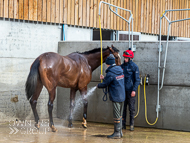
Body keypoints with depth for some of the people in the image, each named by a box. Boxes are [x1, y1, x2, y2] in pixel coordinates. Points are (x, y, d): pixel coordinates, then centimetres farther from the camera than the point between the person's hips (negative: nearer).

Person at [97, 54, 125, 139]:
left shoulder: (110, 73, -16)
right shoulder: (120, 71, 9)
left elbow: (105, 84, -8)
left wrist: (98, 85, 12)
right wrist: (104, 78, 21)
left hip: (116, 97, -8)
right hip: (122, 96, 8)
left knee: (116, 116, -2)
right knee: (119, 116, 15)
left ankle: (117, 133, 3)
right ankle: (120, 132, 21)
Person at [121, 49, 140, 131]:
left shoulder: (134, 66, -4)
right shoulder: (122, 66, 10)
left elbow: (137, 80, -6)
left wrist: (134, 90, -15)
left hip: (130, 90, -4)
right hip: (123, 90, 4)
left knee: (131, 108, 0)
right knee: (123, 107, 5)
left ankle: (131, 125, 5)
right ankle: (123, 124, 11)